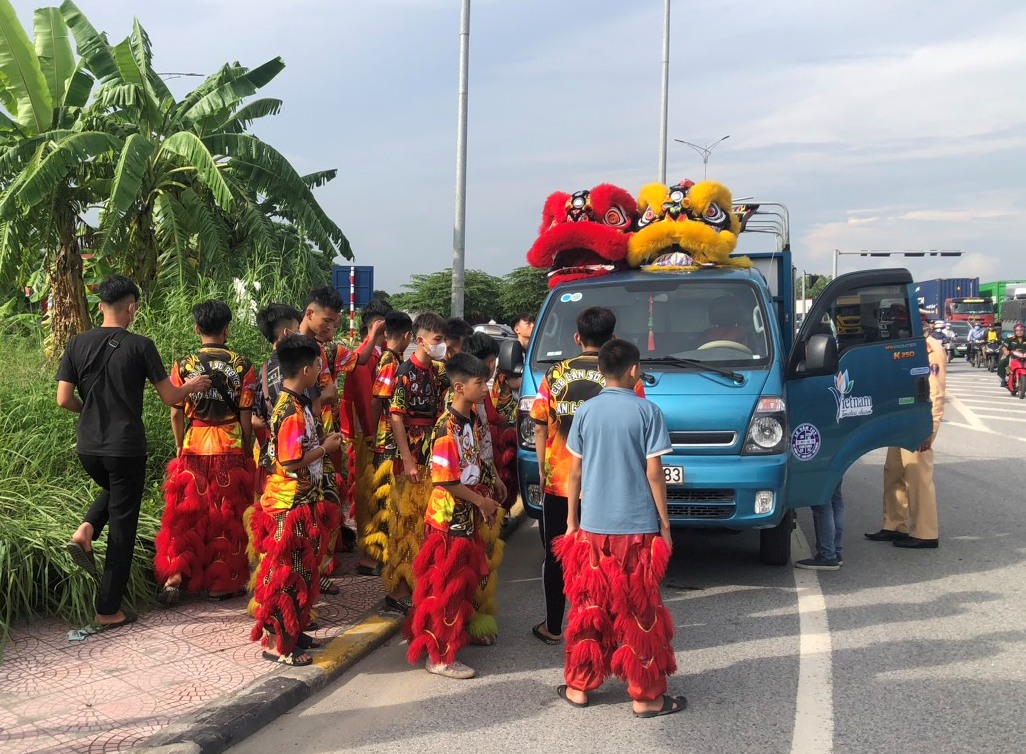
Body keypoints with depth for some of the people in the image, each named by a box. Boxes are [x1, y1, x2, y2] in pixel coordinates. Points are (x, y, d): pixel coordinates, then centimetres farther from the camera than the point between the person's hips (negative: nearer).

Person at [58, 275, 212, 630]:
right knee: (121, 528, 6)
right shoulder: (140, 346, -10)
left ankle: (85, 531, 7)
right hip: (126, 447, -4)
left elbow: (63, 399, -1)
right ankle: (108, 611, 12)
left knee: (114, 490, 35)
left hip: (87, 447, 5)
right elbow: (170, 398, -7)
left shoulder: (78, 343, 1)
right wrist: (191, 386, 14)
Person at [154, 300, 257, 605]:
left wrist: (180, 447, 14)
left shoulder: (183, 365, -3)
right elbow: (246, 416, -4)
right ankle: (222, 583, 16)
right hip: (231, 451, -1)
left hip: (193, 451, 1)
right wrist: (248, 451, 7)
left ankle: (174, 575, 3)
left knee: (187, 514, 12)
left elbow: (176, 413, 0)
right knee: (226, 517, 8)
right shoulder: (242, 366, -5)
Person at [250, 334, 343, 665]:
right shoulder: (293, 411, -22)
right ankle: (276, 643, 9)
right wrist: (325, 448, -13)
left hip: (301, 500, 10)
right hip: (292, 504, -10)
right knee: (287, 570, -1)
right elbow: (291, 462, -24)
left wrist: (322, 442, 7)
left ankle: (291, 630, 29)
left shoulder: (294, 403, 9)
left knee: (299, 568, 18)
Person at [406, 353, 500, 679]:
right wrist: (482, 501, -13)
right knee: (445, 585, 0)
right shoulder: (447, 428, -21)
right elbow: (444, 480, -22)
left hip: (468, 514, 9)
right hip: (448, 516, -9)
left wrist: (484, 498, 5)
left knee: (464, 580, 19)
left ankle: (454, 635, 35)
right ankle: (439, 656, 11)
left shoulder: (473, 420, 6)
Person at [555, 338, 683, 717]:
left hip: (592, 526, 3)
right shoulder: (647, 411, -7)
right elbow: (653, 473, -8)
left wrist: (572, 520, 13)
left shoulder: (586, 412, 1)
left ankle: (579, 685, 22)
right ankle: (646, 696, 14)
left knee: (589, 605, 14)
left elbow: (575, 472, 4)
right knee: (639, 611, 6)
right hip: (637, 527, -3)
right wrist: (665, 523, 1)